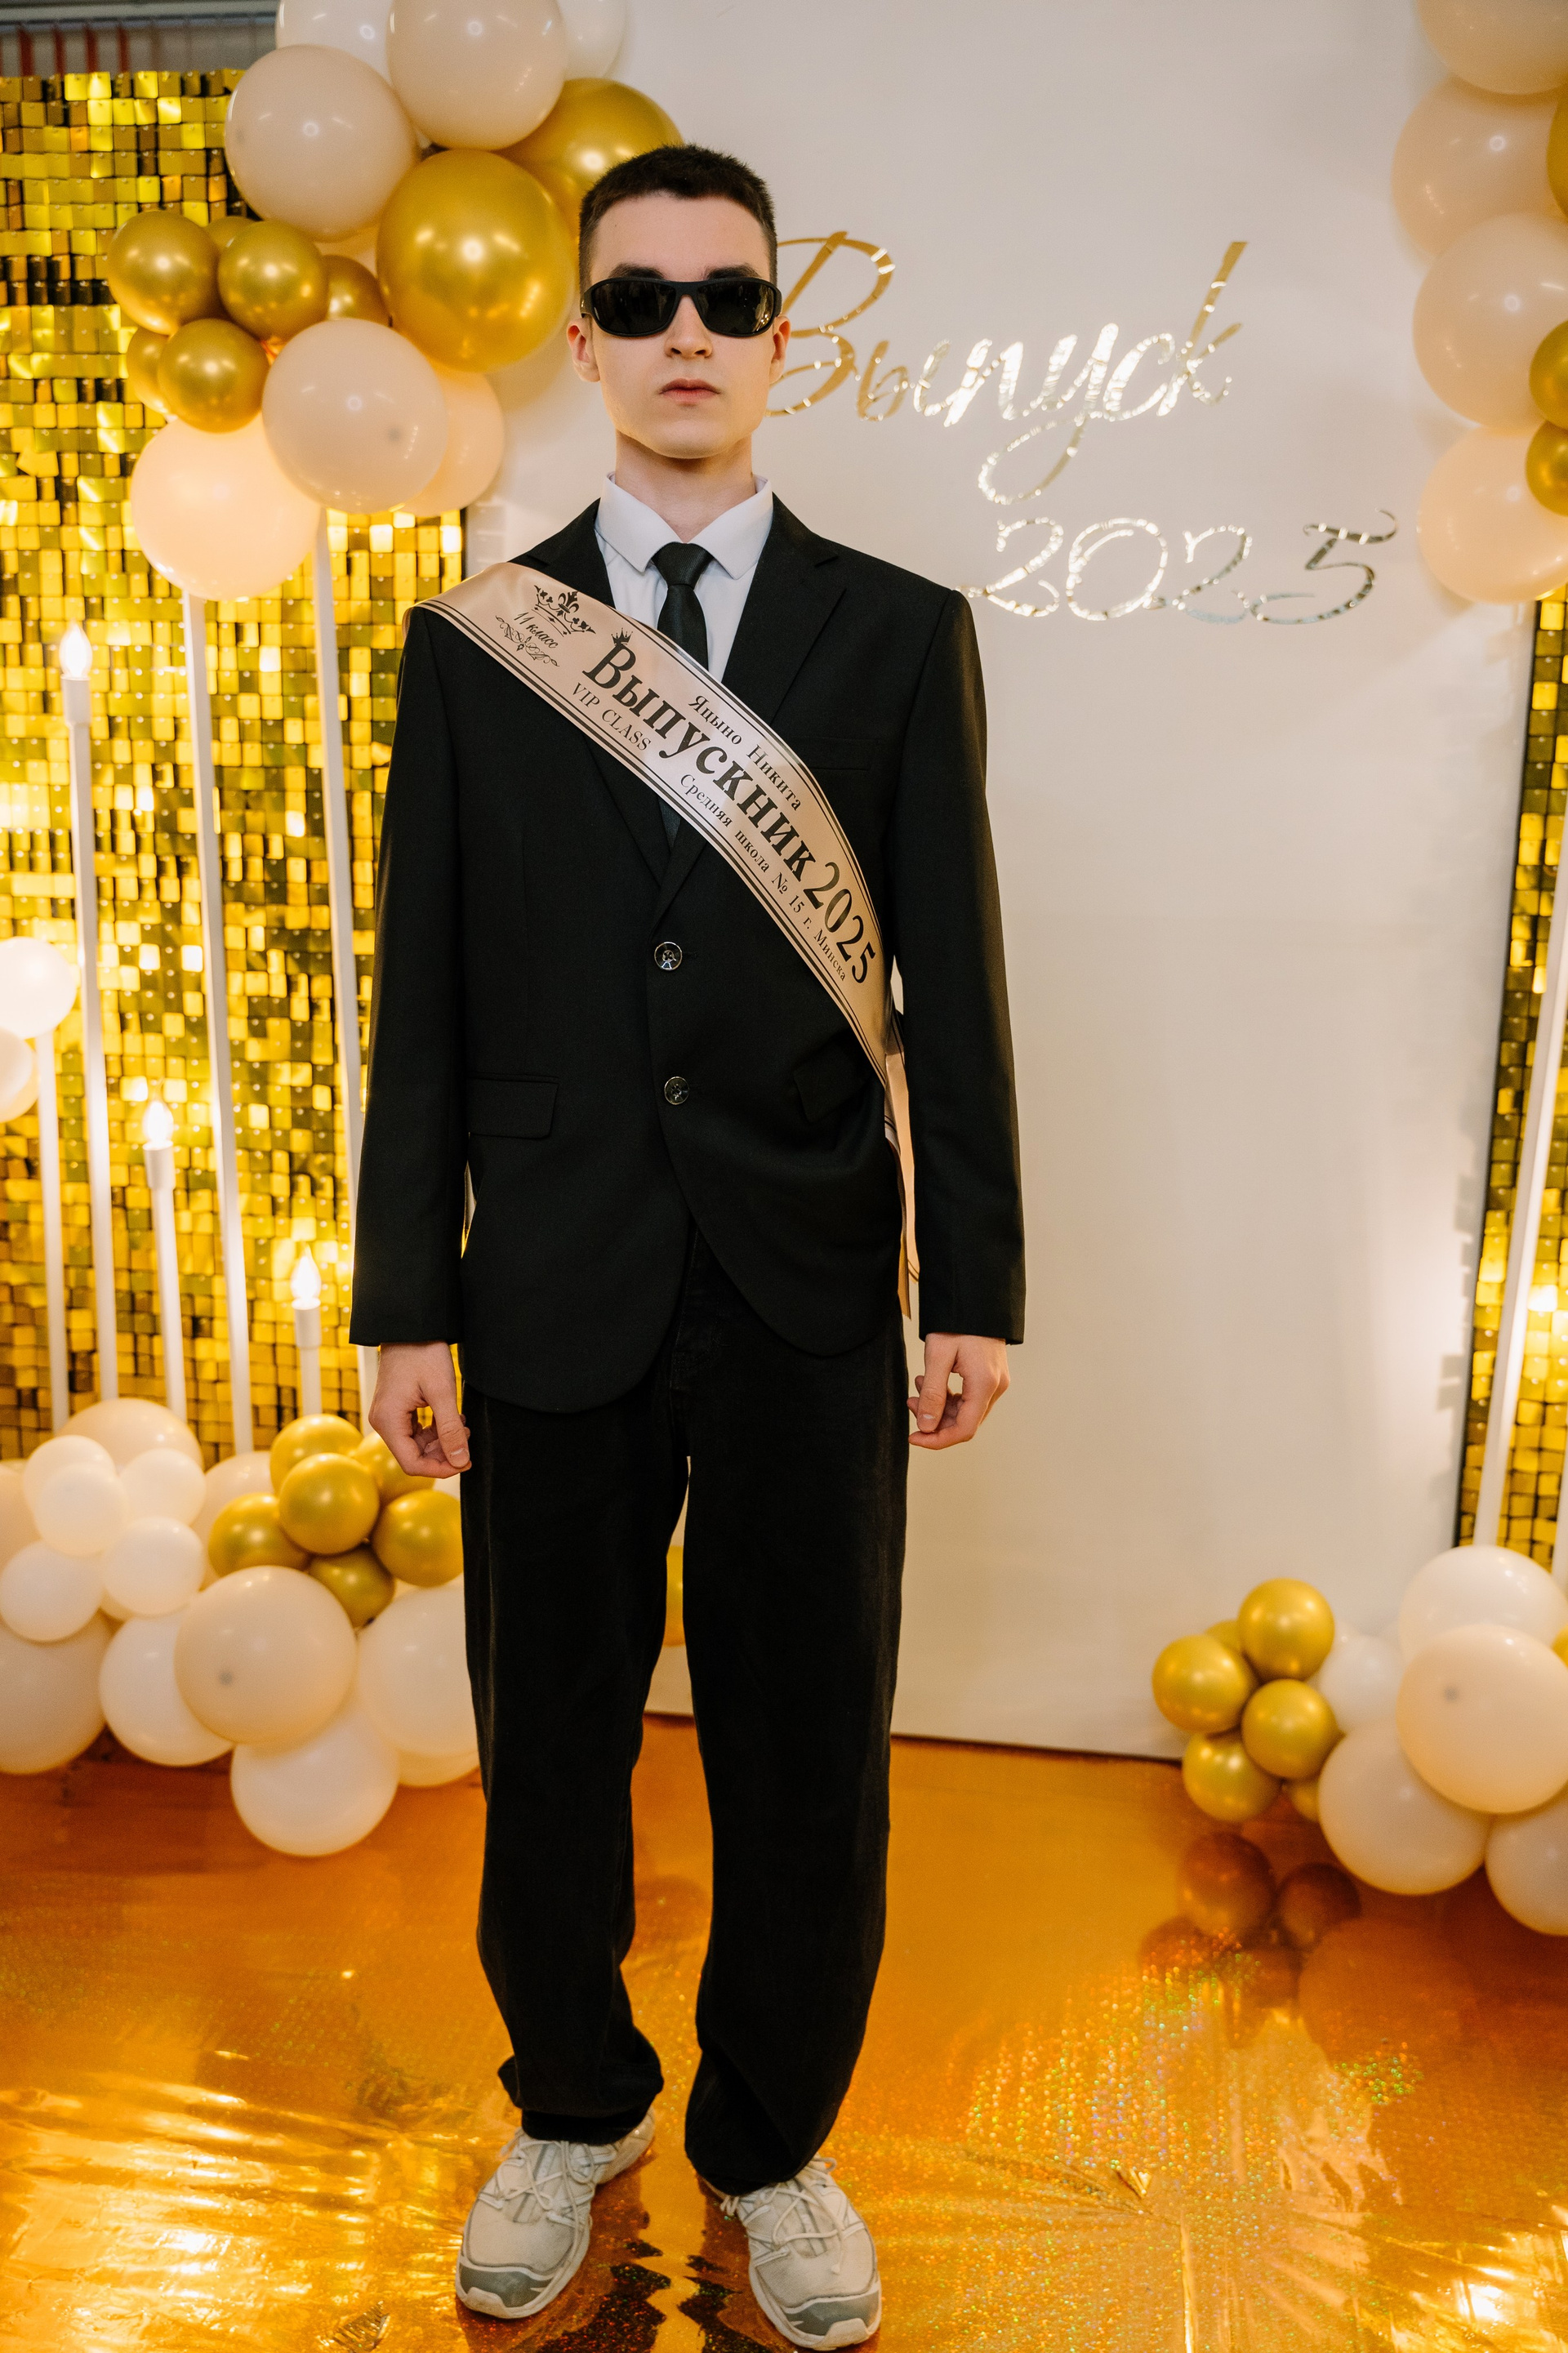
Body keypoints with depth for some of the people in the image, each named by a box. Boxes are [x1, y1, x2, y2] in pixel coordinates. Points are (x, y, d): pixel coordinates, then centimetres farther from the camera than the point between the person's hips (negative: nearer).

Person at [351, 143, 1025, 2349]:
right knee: (548, 1746, 14)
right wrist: (406, 1303, 0)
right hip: (556, 1298, 1)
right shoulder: (471, 640, 5)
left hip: (811, 1296, 0)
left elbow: (953, 981, 1)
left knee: (810, 1760, 11)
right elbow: (423, 996, 3)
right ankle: (573, 2111, 41)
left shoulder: (902, 632, 3)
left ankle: (774, 2143, 38)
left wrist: (979, 1290, -2)